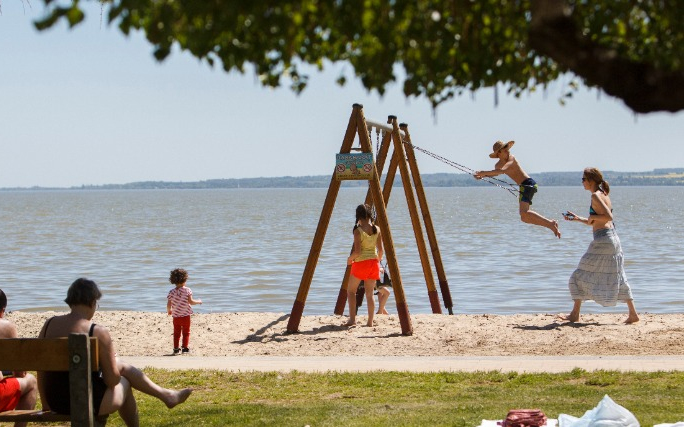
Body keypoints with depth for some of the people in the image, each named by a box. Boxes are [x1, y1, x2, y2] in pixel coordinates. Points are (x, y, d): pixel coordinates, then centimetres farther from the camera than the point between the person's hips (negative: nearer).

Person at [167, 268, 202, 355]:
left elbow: (168, 304, -3)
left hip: (175, 316, 2)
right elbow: (190, 301, -13)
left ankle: (176, 348, 10)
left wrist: (169, 311, 17)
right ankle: (185, 347, 4)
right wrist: (198, 301, 5)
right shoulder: (187, 290, -10)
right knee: (186, 332, 8)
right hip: (185, 315, -2)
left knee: (176, 332, 11)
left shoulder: (171, 292, -3)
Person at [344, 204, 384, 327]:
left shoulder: (358, 231, -13)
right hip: (373, 262, 5)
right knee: (369, 293, 11)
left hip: (361, 263, -5)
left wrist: (349, 259, 3)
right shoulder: (377, 229, 2)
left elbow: (357, 251, -16)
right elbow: (380, 250, 4)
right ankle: (370, 322, 8)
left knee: (351, 290, 9)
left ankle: (352, 320, -1)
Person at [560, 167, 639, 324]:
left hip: (602, 240, -9)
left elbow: (608, 217, -22)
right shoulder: (604, 195, 18)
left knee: (580, 276, 0)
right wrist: (577, 218, 18)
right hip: (613, 238, 9)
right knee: (617, 277, 12)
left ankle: (575, 314, 4)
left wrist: (592, 217, -9)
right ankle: (633, 313, 9)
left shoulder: (596, 195, -10)